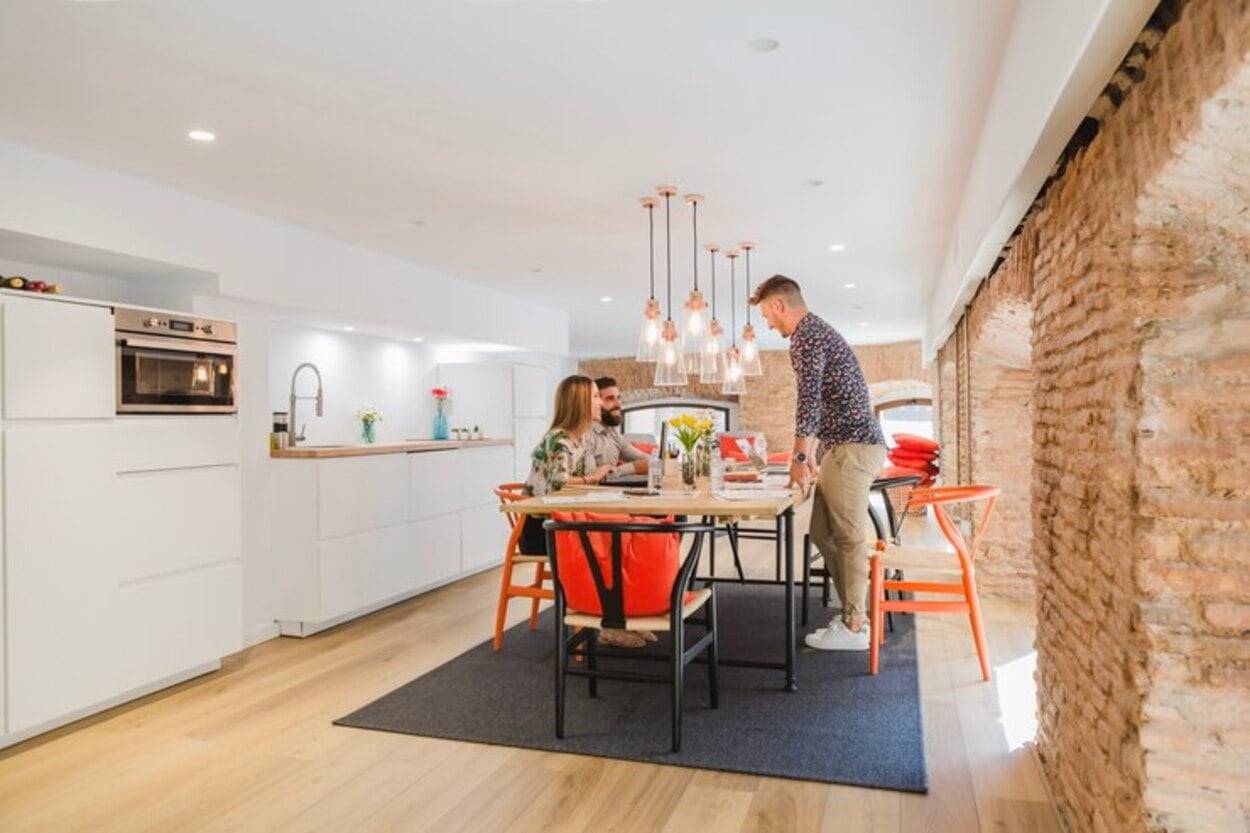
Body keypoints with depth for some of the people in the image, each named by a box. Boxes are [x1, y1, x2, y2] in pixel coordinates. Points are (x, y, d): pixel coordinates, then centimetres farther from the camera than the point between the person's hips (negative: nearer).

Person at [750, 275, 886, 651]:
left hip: (853, 447, -10)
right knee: (823, 533, 12)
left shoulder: (806, 335, -10)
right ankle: (853, 613, 20)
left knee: (848, 538, -4)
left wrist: (799, 457, -15)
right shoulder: (815, 331, 22)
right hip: (842, 447, 10)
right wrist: (810, 455, 30)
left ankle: (854, 627, 4)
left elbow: (809, 400, -18)